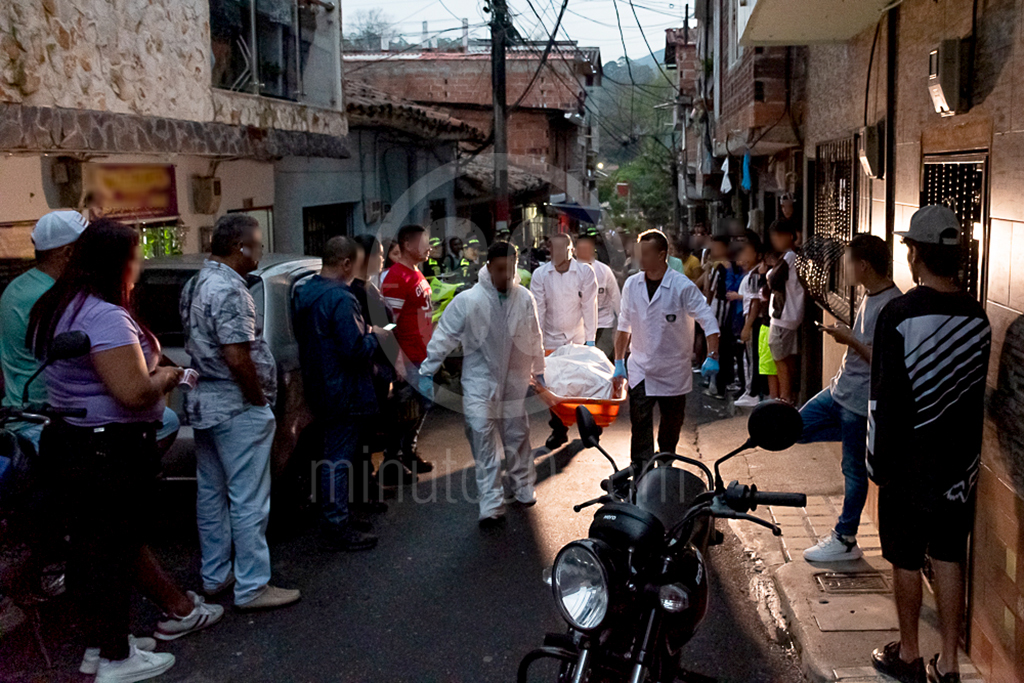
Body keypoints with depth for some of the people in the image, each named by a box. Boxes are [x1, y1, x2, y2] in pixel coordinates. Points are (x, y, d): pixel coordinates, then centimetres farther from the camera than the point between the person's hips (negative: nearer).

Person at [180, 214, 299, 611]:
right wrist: (260, 400, -12)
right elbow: (237, 358, -25)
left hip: (203, 403, 10)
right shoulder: (229, 291, -20)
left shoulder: (194, 285, 12)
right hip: (237, 408, -10)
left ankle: (215, 576, 28)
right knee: (248, 499, -3)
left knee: (211, 492, 16)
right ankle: (252, 587, 4)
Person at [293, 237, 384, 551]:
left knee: (332, 456, 20)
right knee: (338, 460, -1)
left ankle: (333, 516, 31)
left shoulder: (304, 292, 8)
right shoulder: (340, 299, -23)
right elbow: (355, 350, -27)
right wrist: (374, 336, -6)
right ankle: (337, 528, 7)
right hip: (343, 393, -10)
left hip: (318, 389, 10)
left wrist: (362, 330, 13)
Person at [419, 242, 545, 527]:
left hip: (515, 381, 3)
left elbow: (534, 339, 9)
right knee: (484, 442, -6)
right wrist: (427, 372, -8)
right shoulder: (467, 300, -13)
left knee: (517, 437, 15)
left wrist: (539, 372, 17)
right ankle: (491, 505, 0)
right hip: (480, 382, -3)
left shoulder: (525, 298, -4)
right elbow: (444, 337, -8)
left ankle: (521, 488, 36)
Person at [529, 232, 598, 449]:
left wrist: (590, 340, -9)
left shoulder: (585, 272, -7)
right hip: (551, 340, 1)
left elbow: (589, 307, -6)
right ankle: (558, 429, 17)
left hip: (578, 339, -1)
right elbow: (538, 309, -4)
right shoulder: (540, 274, -5)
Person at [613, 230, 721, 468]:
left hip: (673, 371, -2)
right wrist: (619, 363, 10)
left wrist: (712, 356, -22)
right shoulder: (632, 285, 0)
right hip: (640, 369, 2)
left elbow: (708, 321, -11)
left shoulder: (682, 286, -12)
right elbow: (624, 327, 11)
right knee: (640, 424, -8)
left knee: (672, 424, 11)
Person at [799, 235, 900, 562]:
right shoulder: (869, 295, 7)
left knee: (854, 471, 4)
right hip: (840, 388, 9)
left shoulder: (892, 306, -23)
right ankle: (860, 434, 19)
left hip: (861, 399, -9)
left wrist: (851, 340, -22)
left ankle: (845, 541, 18)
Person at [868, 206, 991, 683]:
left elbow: (884, 398, -16)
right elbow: (978, 393, 7)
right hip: (960, 462, 5)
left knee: (906, 559, 9)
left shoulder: (898, 316, -18)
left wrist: (878, 465, -7)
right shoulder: (977, 317, 0)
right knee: (949, 557, 12)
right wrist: (968, 454, 17)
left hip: (909, 464, -5)